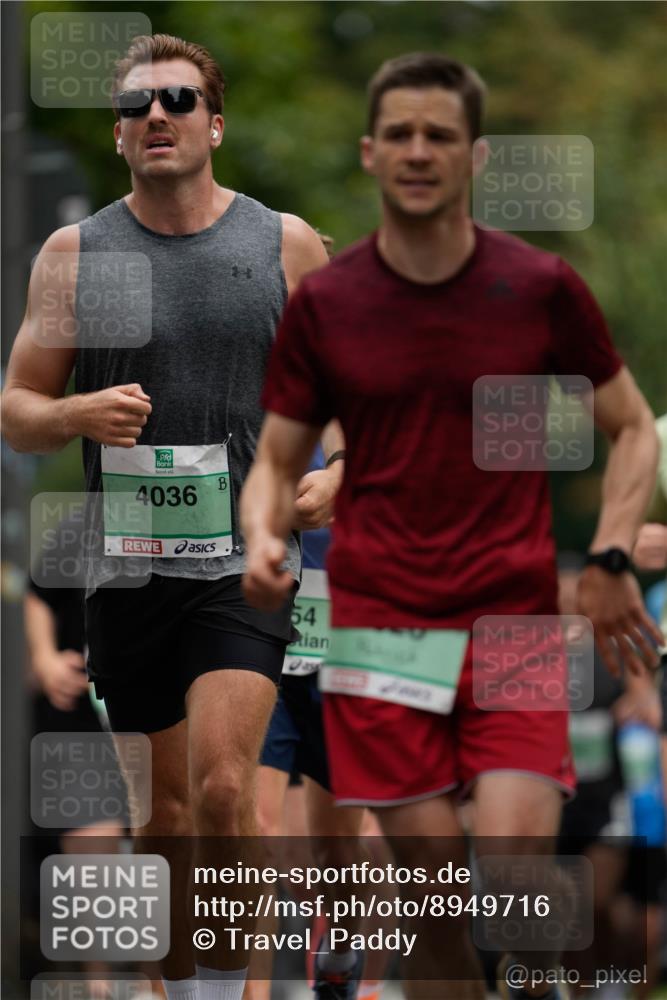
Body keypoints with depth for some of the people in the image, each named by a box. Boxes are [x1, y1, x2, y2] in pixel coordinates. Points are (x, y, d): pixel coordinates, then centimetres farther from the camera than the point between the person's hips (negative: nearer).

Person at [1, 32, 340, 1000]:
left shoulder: (285, 244, 4)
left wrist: (338, 473, -5)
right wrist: (80, 414, -14)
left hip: (245, 559, -2)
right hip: (126, 562, 2)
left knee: (222, 787, -18)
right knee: (167, 805, 9)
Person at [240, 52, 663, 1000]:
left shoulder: (541, 288, 0)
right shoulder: (322, 305, 3)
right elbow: (277, 460, 11)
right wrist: (262, 540, -10)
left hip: (513, 619, -1)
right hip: (380, 625, 1)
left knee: (513, 871, -16)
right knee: (433, 890, -1)